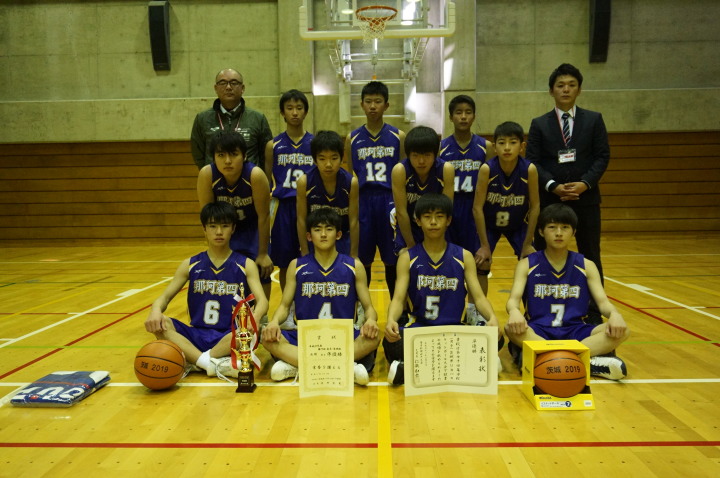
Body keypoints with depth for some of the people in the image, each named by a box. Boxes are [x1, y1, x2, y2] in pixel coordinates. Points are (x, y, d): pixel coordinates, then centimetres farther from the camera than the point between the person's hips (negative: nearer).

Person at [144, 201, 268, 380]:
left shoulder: (246, 265, 3)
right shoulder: (190, 265, 9)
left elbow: (262, 301, -8)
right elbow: (165, 296, 6)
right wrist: (156, 310, -20)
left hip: (230, 338, -2)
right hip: (197, 336, 3)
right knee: (158, 324, -24)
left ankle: (193, 363, -24)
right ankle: (213, 364, -32)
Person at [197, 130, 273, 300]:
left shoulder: (256, 175, -34)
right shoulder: (206, 175, -28)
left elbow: (263, 216, -23)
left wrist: (263, 254, -16)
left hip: (252, 229, -1)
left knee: (261, 274, -3)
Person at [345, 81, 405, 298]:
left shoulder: (398, 137, 4)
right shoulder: (352, 139, 6)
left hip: (390, 202, -1)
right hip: (362, 202, 1)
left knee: (392, 261, 6)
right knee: (362, 262, 7)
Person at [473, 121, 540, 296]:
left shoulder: (530, 170, -25)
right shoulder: (487, 169, -28)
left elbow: (535, 206, -15)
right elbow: (477, 207, -22)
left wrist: (527, 244, -12)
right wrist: (484, 245, -19)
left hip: (518, 224, 1)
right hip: (489, 224, -1)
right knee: (481, 263, -9)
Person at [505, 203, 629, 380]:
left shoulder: (586, 265, 10)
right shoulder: (527, 265, 4)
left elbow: (602, 301, 2)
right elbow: (513, 299, -8)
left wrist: (614, 314, -23)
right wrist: (514, 311, -34)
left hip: (575, 331, 2)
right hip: (538, 331, -2)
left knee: (621, 330, -24)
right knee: (512, 329, -35)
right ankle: (589, 361, -38)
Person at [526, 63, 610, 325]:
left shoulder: (594, 120, 9)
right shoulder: (539, 124, 7)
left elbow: (602, 156, 1)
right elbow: (533, 162, -1)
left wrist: (585, 183, -14)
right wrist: (553, 185, -16)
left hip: (586, 198, 1)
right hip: (549, 199, 0)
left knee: (590, 257, 6)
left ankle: (594, 313, 16)